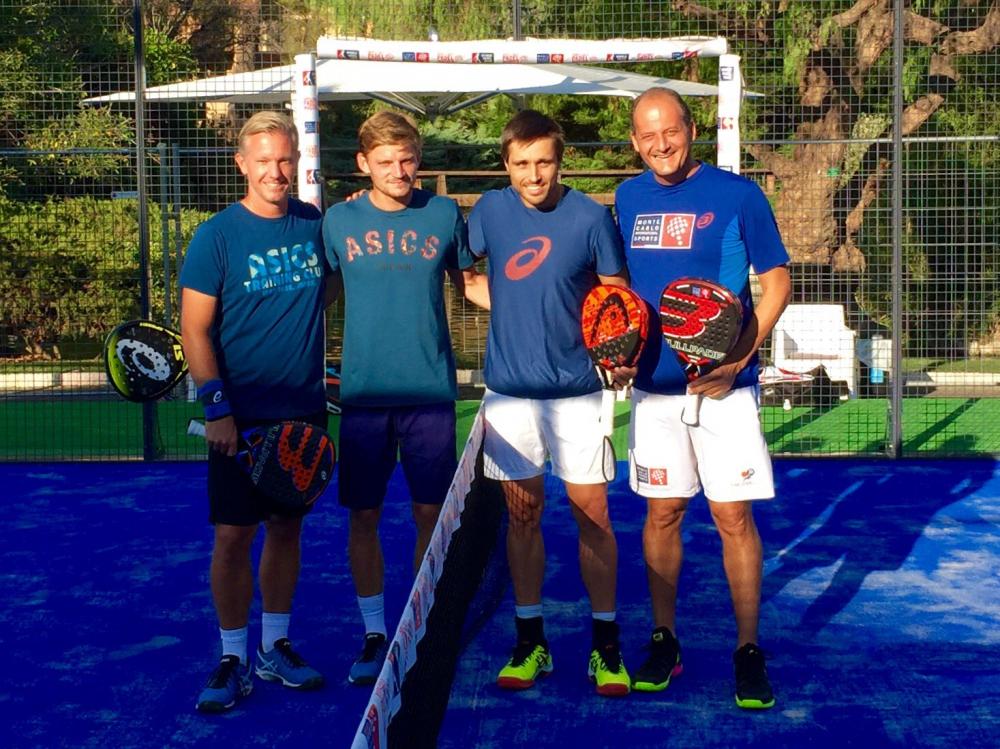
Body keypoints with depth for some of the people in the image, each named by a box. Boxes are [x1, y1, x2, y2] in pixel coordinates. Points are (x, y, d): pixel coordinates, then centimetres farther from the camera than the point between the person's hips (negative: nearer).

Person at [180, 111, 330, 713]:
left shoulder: (317, 225, 4)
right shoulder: (217, 236, -7)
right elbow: (195, 330, -8)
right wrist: (217, 407, -14)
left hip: (304, 411, 4)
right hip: (242, 416, -3)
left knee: (287, 527, 12)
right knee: (234, 534, -1)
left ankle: (276, 646, 25)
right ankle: (234, 659, 12)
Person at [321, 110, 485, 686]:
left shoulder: (444, 214, 2)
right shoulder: (339, 221, 2)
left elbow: (469, 280, 14)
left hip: (431, 392, 0)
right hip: (363, 394, 0)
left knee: (431, 513, 5)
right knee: (364, 516, 5)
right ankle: (374, 634, 20)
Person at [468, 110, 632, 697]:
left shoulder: (591, 216, -6)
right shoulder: (490, 210, 0)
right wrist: (517, 307, 3)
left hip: (576, 391, -2)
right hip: (509, 390, 2)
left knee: (592, 512, 0)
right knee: (523, 515, 9)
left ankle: (606, 643, 12)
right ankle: (531, 642, 20)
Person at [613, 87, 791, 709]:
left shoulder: (738, 195, -6)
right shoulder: (629, 199, 7)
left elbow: (777, 281, -4)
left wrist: (739, 358, -15)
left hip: (722, 384, -4)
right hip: (653, 384, 4)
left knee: (734, 516, -2)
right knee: (662, 512, 10)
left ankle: (749, 651, 10)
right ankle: (664, 641, 22)